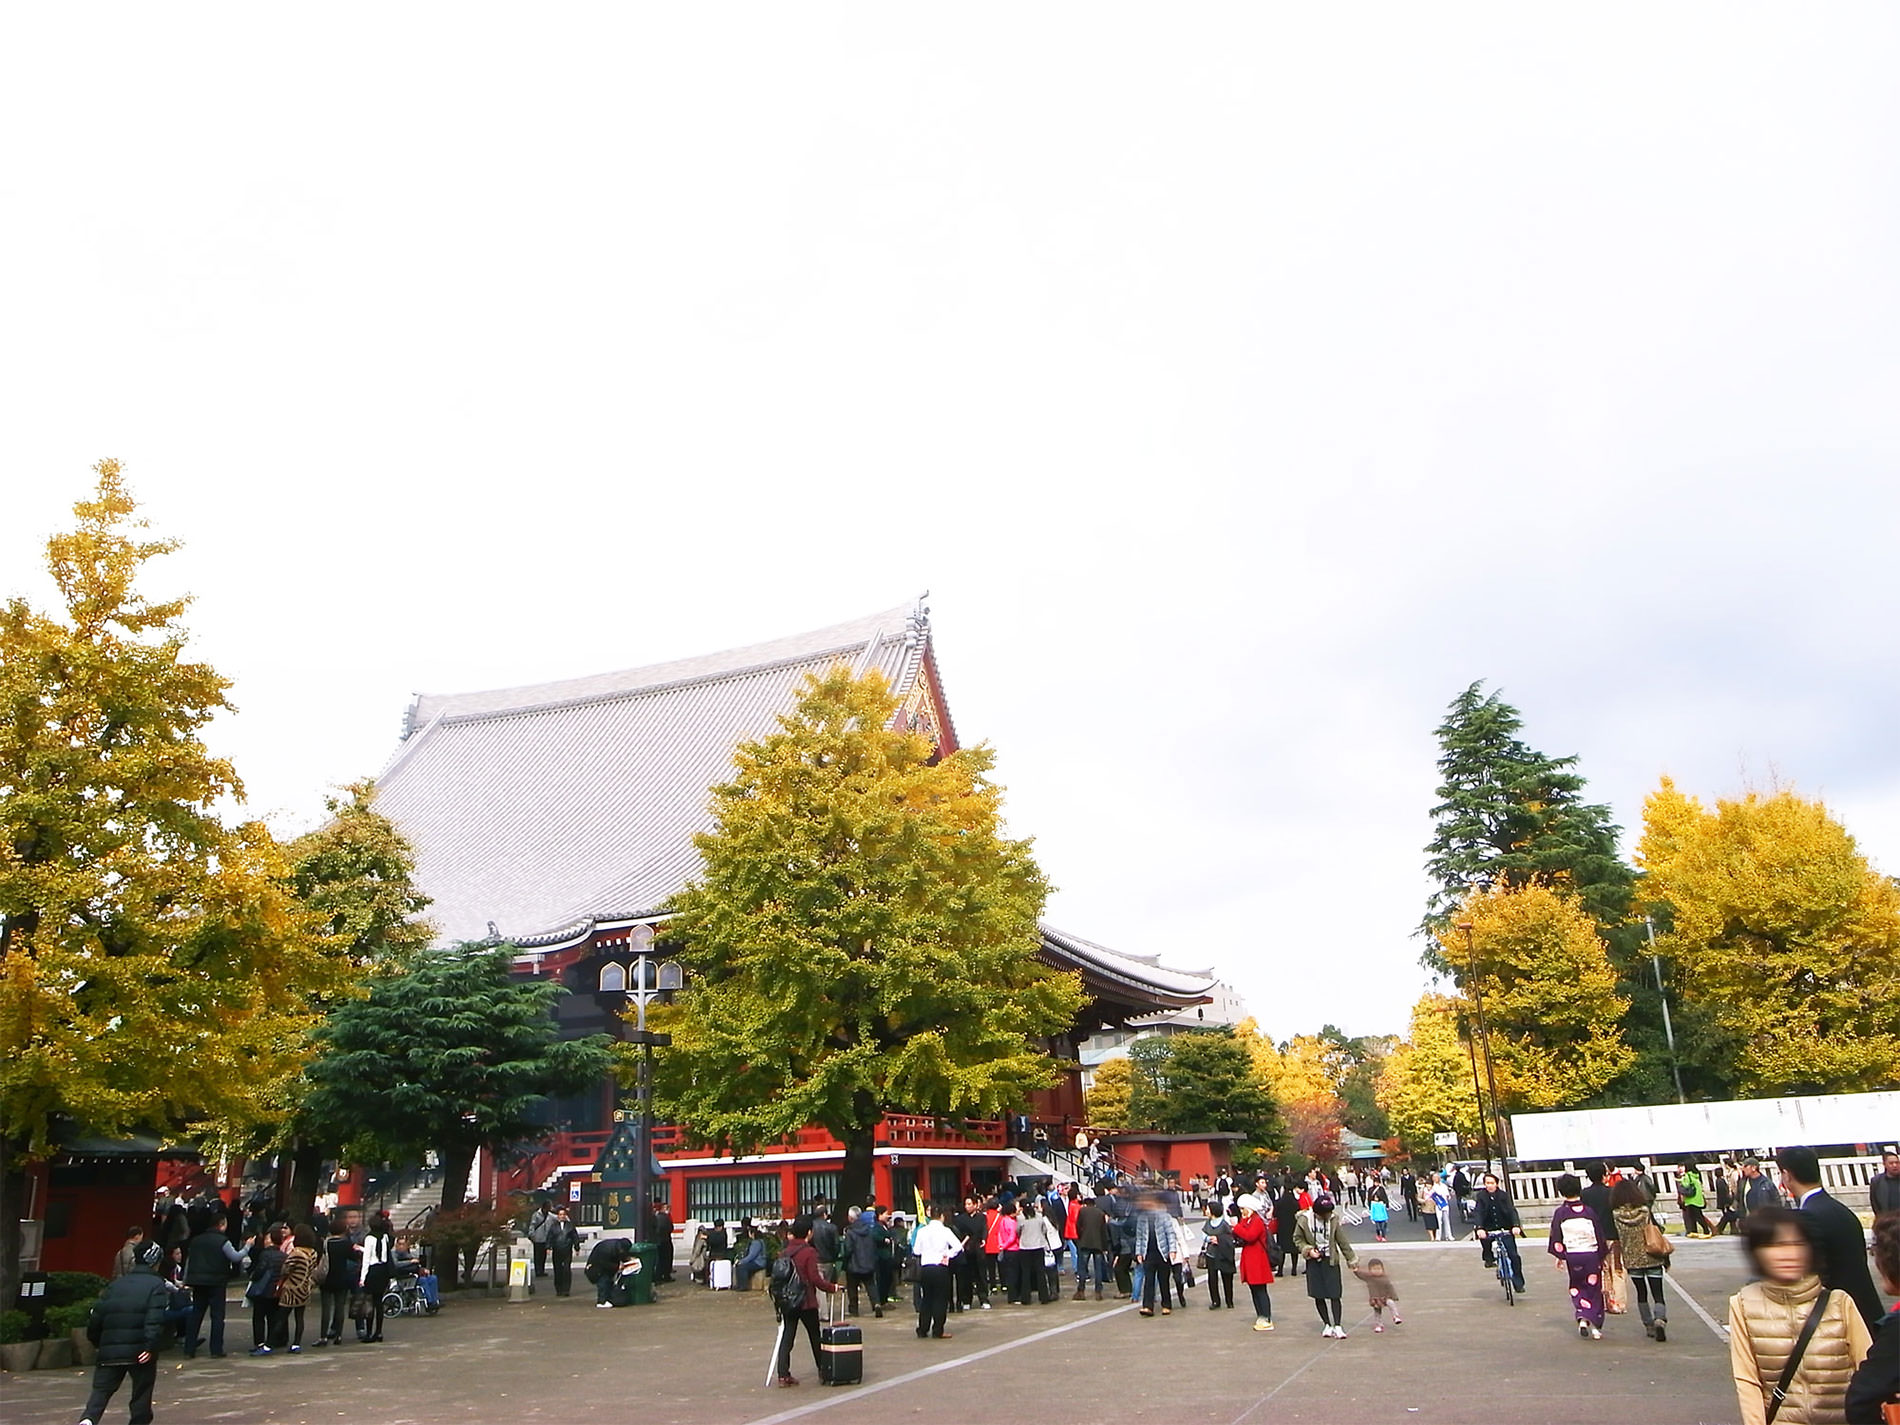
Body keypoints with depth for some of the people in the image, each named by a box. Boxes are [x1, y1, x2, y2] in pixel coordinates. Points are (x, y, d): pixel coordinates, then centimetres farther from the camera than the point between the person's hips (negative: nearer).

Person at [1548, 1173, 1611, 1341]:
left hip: (1571, 1256, 0)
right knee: (1594, 1288, 10)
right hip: (1592, 1254, 0)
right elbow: (1601, 1236, -1)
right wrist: (1604, 1257, 10)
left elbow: (1556, 1237, -3)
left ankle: (1582, 1318, -4)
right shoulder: (1589, 1212, -6)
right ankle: (1595, 1325, 6)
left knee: (1577, 1287, 16)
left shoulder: (1560, 1213, -6)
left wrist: (1559, 1256, 9)